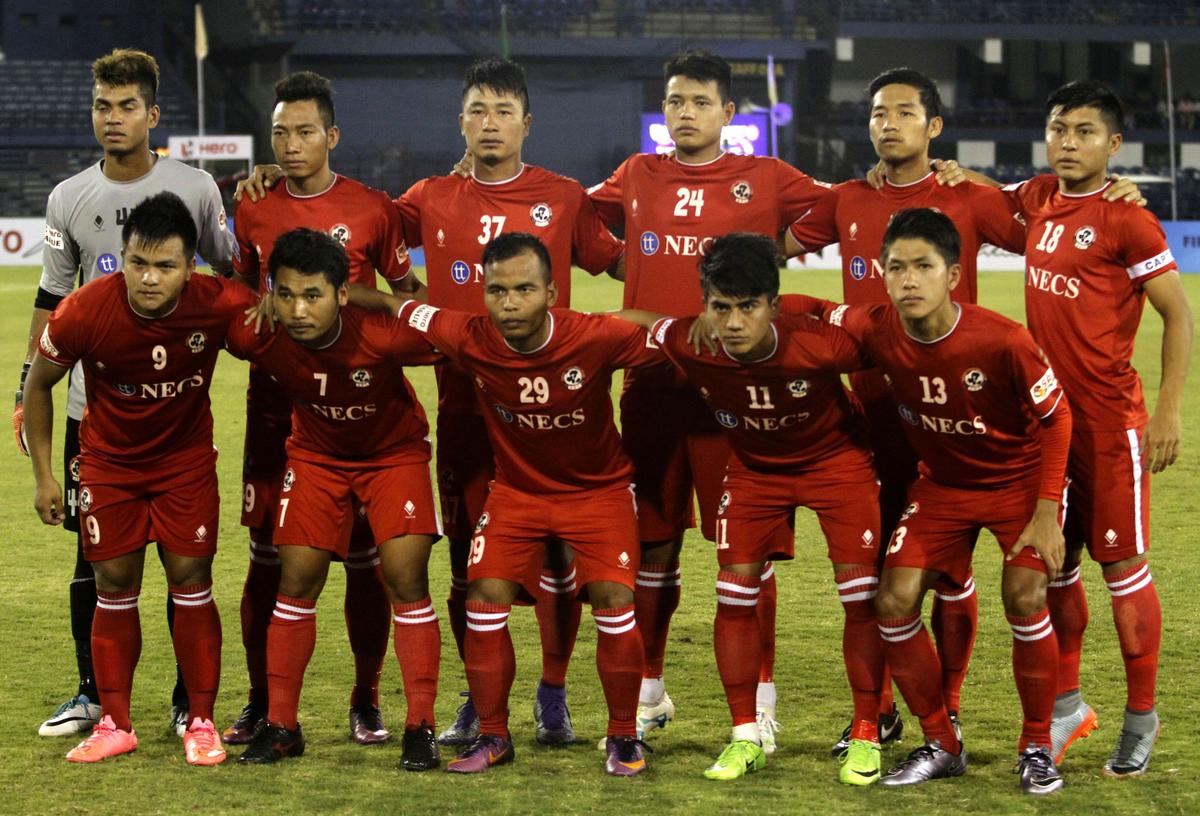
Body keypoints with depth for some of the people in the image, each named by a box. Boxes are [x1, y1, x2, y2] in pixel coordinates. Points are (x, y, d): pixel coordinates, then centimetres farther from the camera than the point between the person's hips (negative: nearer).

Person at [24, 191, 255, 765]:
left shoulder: (219, 304, -27)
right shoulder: (84, 313, -26)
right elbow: (39, 383, -7)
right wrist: (43, 475, -3)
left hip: (186, 457, 0)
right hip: (109, 460, 0)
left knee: (191, 582, -3)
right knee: (114, 585, 3)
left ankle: (201, 723, 8)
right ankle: (114, 725, 13)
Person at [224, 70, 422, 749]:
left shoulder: (372, 209, -1)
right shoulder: (254, 212, 7)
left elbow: (408, 290, 7)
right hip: (275, 395, 2)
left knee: (364, 555, 1)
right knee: (268, 554, 2)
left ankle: (367, 701, 12)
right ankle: (261, 702, 11)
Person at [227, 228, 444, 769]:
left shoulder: (382, 336, -36)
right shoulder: (259, 338, -28)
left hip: (394, 453, -3)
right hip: (316, 455, 3)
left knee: (406, 580, -11)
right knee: (296, 580, -1)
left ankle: (420, 729, -2)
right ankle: (280, 726, 11)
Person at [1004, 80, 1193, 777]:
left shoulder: (1125, 220, -14)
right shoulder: (1037, 200, 6)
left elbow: (1179, 313, -11)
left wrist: (1170, 412, -15)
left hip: (1109, 419, -6)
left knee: (1122, 565, 1)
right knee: (1055, 565, 12)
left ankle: (1142, 716, 13)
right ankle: (1068, 703, 26)